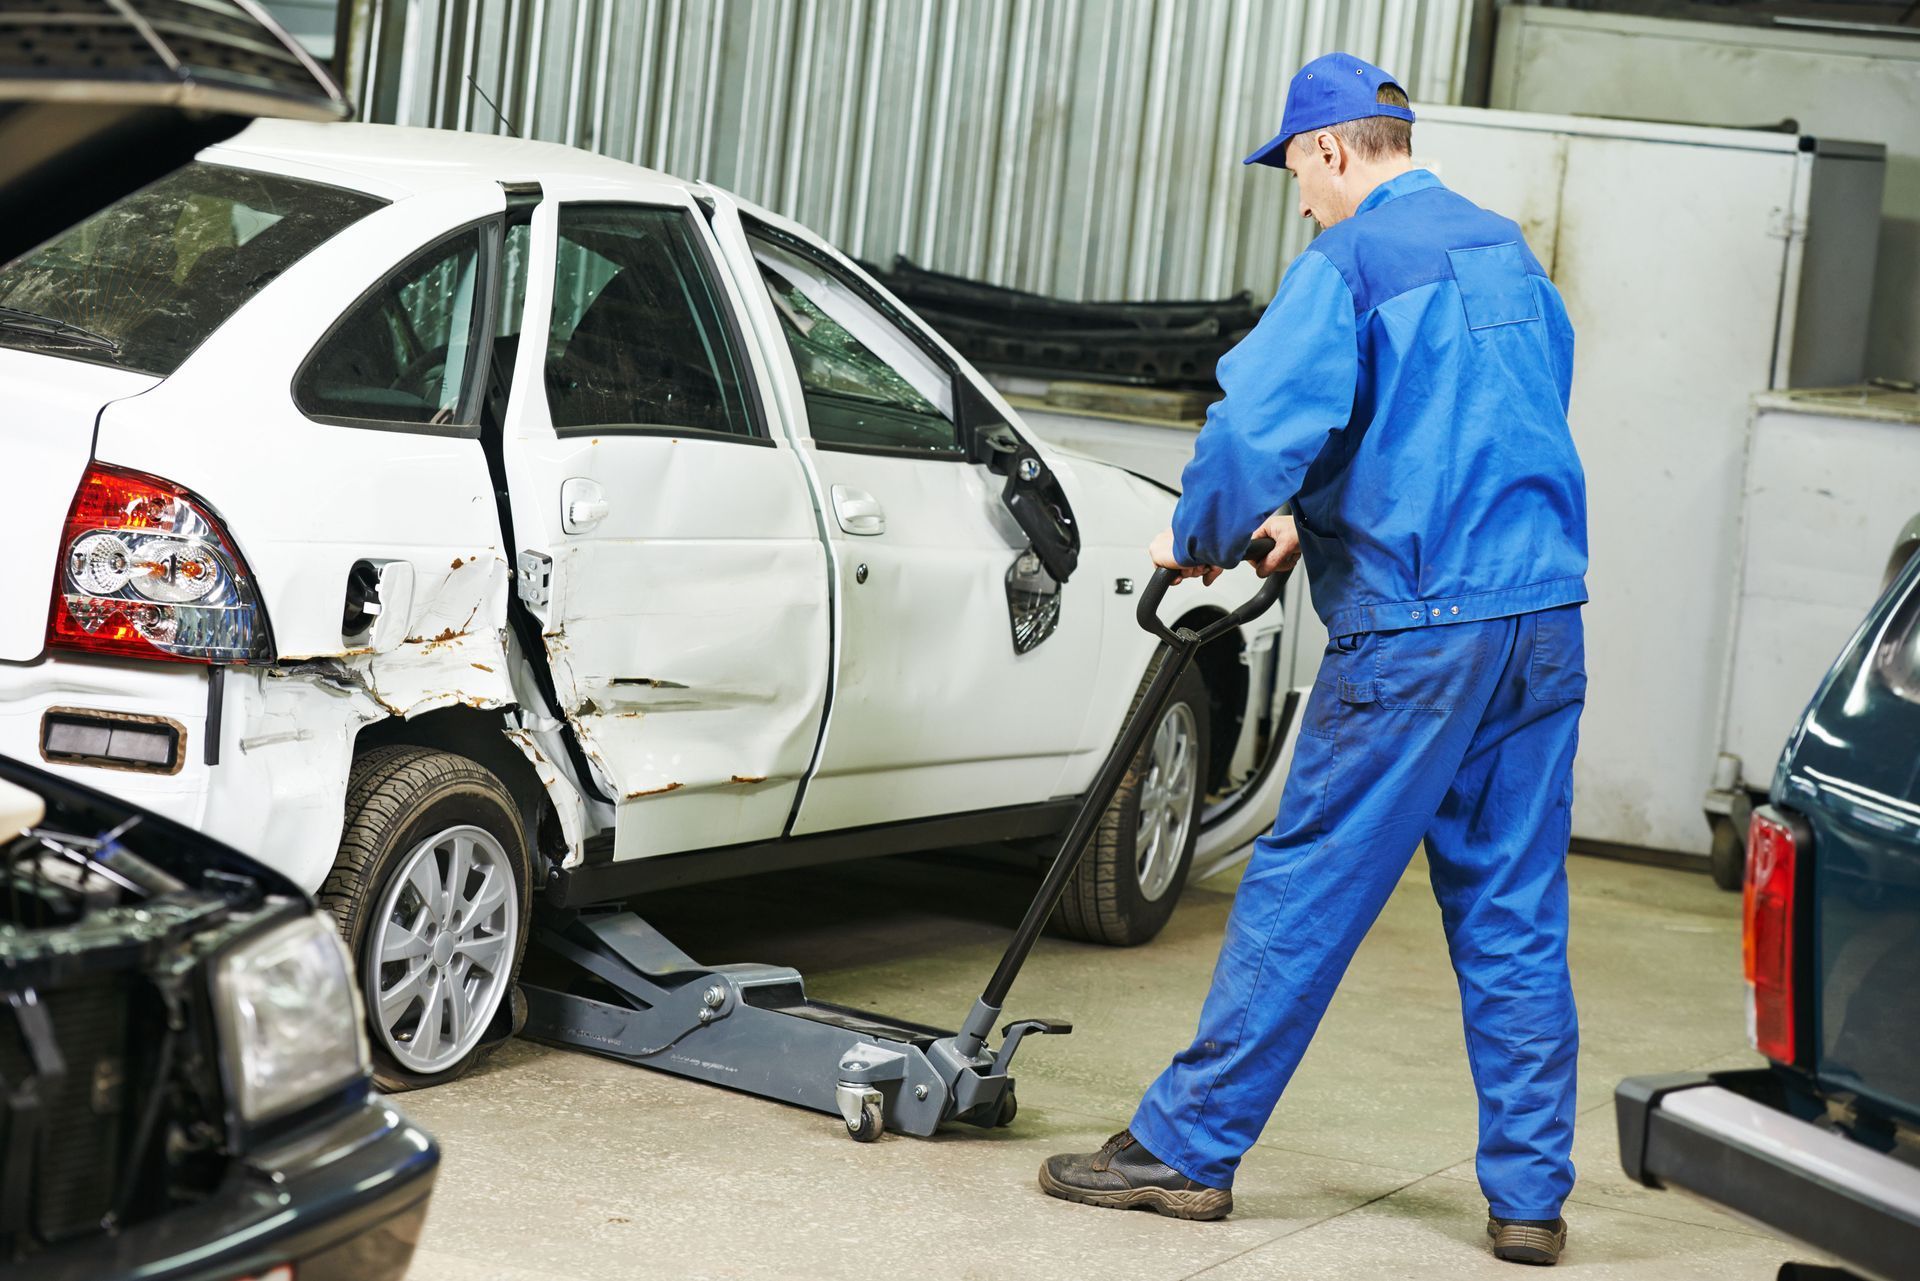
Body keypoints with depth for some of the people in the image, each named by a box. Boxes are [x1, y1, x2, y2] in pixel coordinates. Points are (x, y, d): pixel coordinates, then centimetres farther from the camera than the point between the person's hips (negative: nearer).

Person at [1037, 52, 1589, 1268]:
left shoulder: (1352, 262, -7)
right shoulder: (1509, 254, 17)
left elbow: (1260, 421, -18)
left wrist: (1201, 536, 0)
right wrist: (1315, 521, 27)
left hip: (1420, 628, -7)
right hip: (1547, 624, 7)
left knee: (1304, 891, 0)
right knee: (1516, 918, 9)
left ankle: (1188, 1145, 8)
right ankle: (1530, 1196, 12)